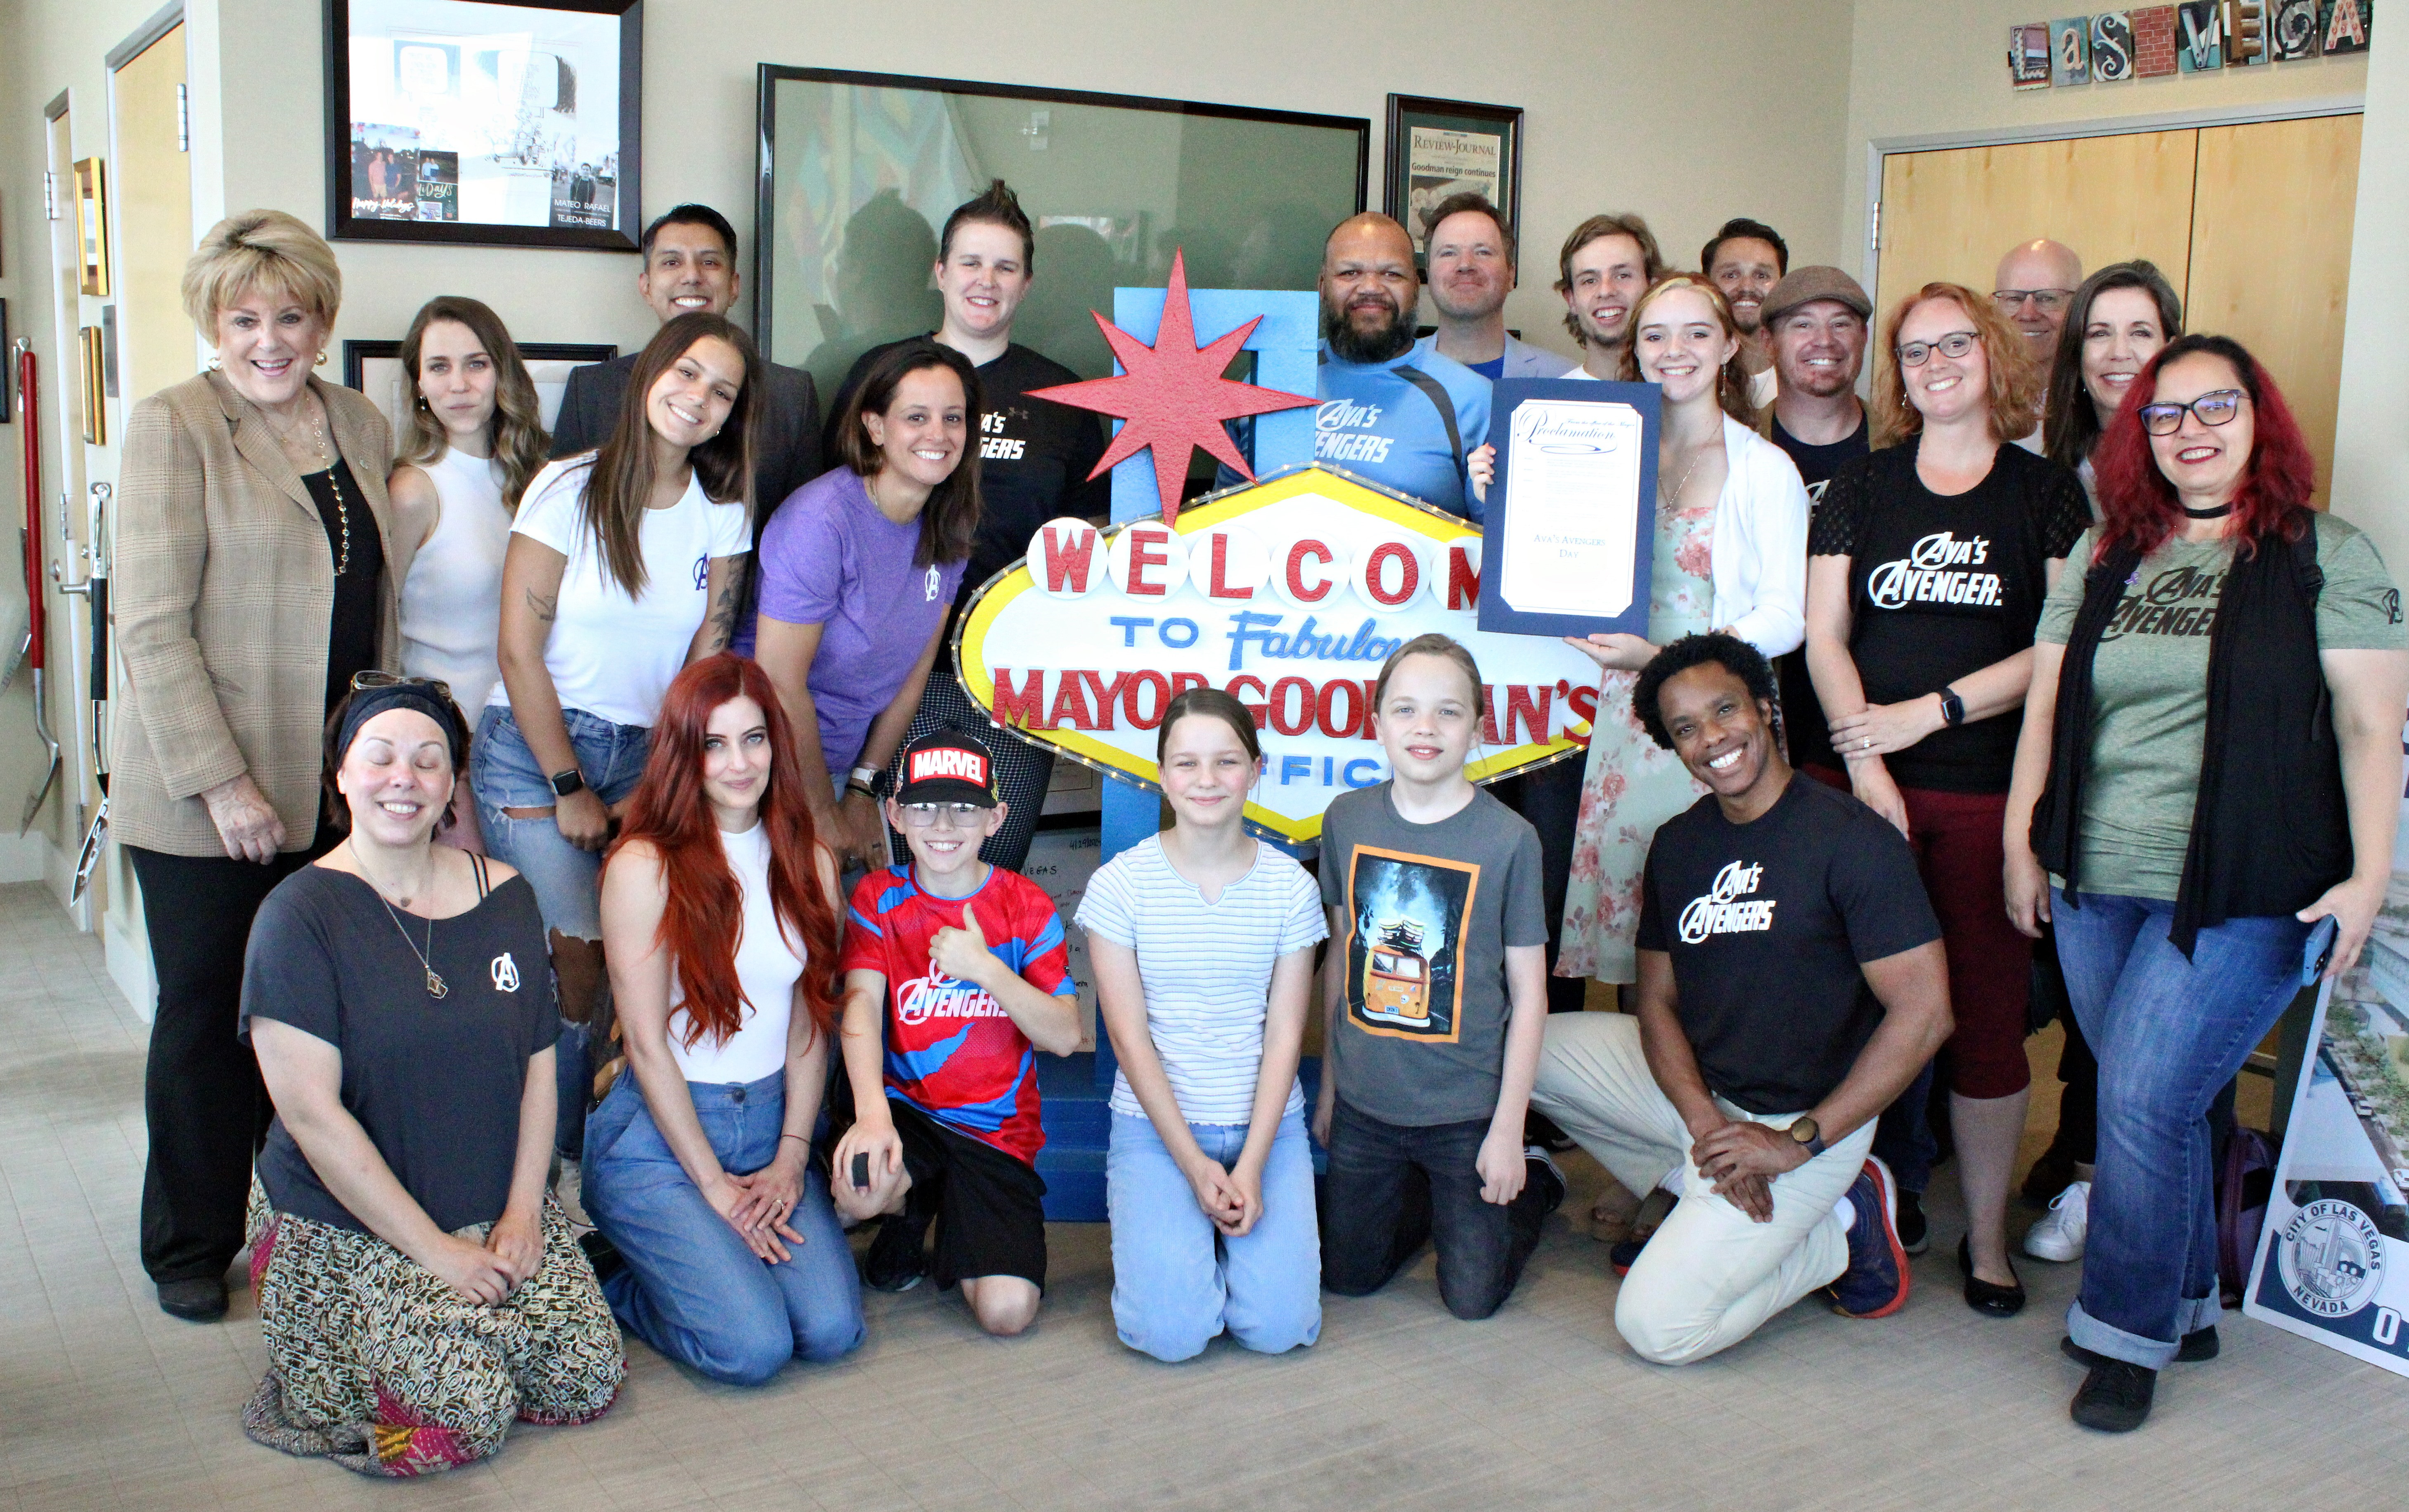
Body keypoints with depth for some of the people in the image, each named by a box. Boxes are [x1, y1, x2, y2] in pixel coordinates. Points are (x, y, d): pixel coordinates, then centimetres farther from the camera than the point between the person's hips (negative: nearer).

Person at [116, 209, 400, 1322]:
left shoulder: (362, 426, 10)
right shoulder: (173, 427, -7)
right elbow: (151, 625, -13)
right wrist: (222, 782, -16)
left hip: (332, 787, 4)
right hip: (202, 797, -4)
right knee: (209, 1015, 7)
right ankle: (191, 1249, 24)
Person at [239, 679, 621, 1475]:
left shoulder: (506, 898, 4)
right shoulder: (301, 915, -11)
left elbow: (538, 1064, 6)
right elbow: (310, 1113, -15)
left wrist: (522, 1213, -7)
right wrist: (434, 1249, -16)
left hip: (500, 1212, 5)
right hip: (345, 1229, -4)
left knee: (590, 1380, -9)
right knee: (466, 1415, -18)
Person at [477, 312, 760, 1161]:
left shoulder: (722, 512, 4)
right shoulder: (570, 489, -7)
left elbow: (707, 663, 3)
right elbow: (520, 651, -8)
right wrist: (569, 792, -8)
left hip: (646, 754, 3)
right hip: (532, 749, -3)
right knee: (576, 960, -15)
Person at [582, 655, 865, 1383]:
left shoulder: (809, 862, 6)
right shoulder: (646, 866, -9)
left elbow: (811, 1025, 7)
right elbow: (647, 1043, -10)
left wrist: (790, 1159, -4)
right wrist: (716, 1188, -10)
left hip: (771, 1124, 5)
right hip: (659, 1135, -5)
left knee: (831, 1331, -14)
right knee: (753, 1347, -19)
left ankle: (691, 1262, 15)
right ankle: (614, 1288, 11)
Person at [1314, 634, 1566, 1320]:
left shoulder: (1509, 838, -13)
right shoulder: (1347, 820, -3)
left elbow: (1528, 990, -8)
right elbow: (1339, 956, 7)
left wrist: (1509, 1128, -9)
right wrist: (1328, 1084, 11)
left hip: (1466, 1110, -3)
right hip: (1364, 1104, 3)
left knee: (1472, 1298, 7)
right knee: (1348, 1276, 15)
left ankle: (1533, 1184, 33)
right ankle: (1426, 1198, 41)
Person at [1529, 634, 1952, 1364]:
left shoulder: (1853, 838, -17)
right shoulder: (1678, 845, 4)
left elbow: (1924, 1012, -21)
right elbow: (1657, 1001, 3)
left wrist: (1799, 1142, -21)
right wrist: (1705, 1123, -16)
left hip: (1802, 1118, -7)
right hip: (1695, 1086, 7)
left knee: (1657, 1326, -19)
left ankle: (1839, 1230, 5)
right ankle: (1700, 1196, 5)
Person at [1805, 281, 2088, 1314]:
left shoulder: (2048, 493, 7)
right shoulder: (1859, 490, 12)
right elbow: (1825, 636, 5)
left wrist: (1930, 711, -10)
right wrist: (1865, 761, -9)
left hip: (1992, 790, -1)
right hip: (1866, 783, 1)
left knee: (1988, 1014, 2)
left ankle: (1986, 1238, 14)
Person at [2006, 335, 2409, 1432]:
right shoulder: (2101, 555, 12)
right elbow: (2046, 704, 14)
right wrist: (2021, 843, 9)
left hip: (2245, 895, -4)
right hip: (2095, 886, 4)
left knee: (2146, 1102, -9)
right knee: (2155, 1105, 11)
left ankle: (2127, 1335, 7)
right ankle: (2186, 1307, 28)